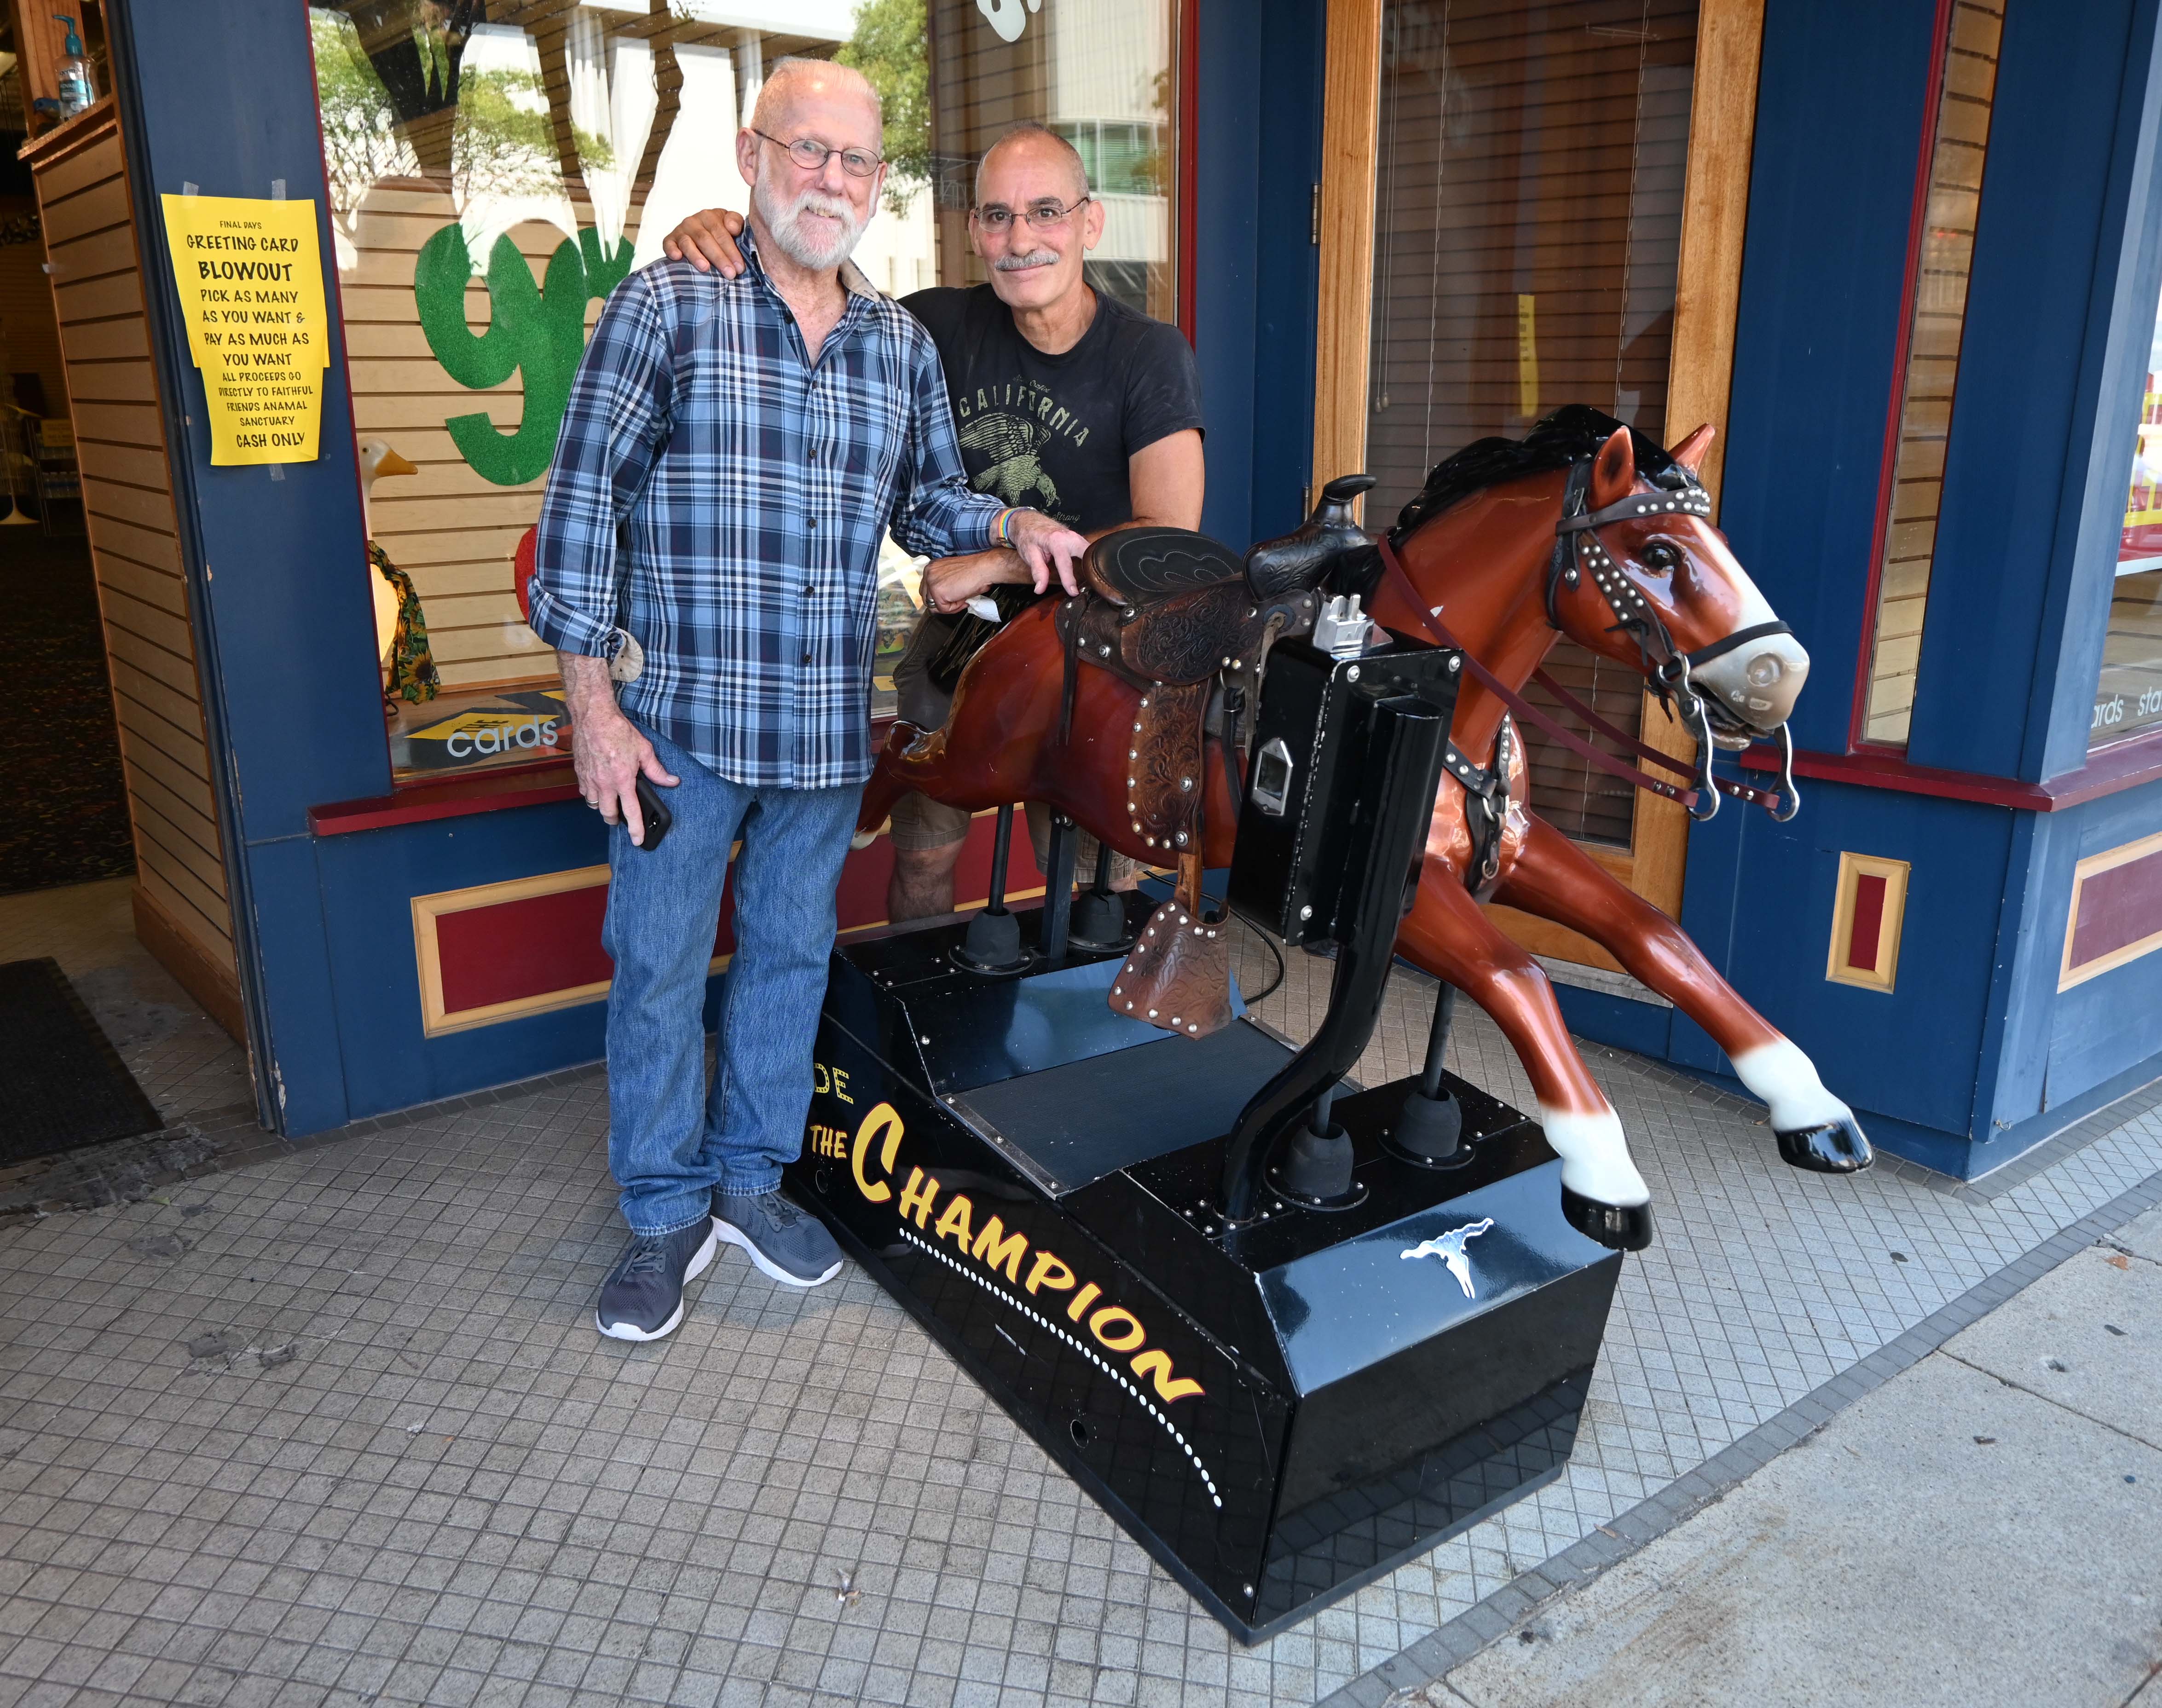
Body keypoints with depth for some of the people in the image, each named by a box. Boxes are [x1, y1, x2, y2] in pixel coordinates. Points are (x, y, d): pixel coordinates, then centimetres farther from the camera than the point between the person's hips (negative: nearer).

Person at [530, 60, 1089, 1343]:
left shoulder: (904, 345, 9)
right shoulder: (666, 308, -4)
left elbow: (924, 501, 20)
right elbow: (584, 504, -7)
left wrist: (1012, 524, -4)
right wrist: (594, 705, -12)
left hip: (828, 730, 4)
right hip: (680, 717, -4)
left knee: (791, 956, 14)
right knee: (660, 969, 5)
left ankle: (751, 1178, 33)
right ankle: (666, 1213, 23)